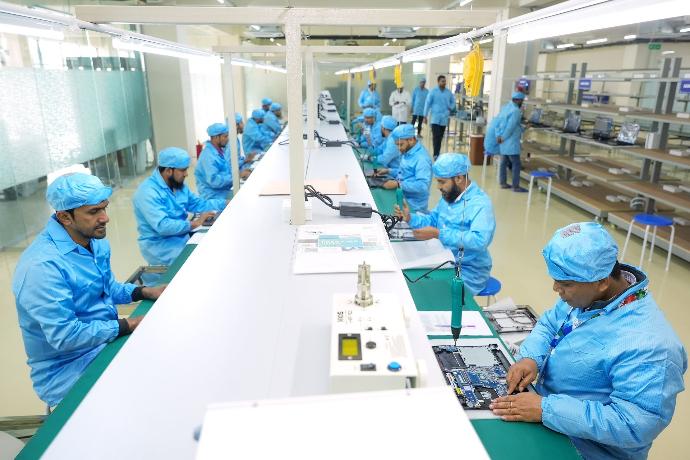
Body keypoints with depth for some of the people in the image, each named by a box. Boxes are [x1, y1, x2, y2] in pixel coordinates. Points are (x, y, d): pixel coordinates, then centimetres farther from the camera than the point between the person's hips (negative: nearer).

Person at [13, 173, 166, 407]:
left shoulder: (95, 239, 0)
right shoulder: (41, 265, -27)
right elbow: (64, 336, -27)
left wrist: (145, 292, -4)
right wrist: (129, 325, -23)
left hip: (105, 340, 8)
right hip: (67, 368, -8)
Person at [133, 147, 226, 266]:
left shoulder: (178, 185, 6)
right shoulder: (148, 192, -21)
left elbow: (199, 204, 13)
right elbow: (162, 226, -30)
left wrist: (227, 203, 1)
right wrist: (194, 223, -26)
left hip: (182, 237, 8)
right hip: (161, 247, -8)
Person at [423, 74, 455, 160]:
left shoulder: (449, 92, 7)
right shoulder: (433, 92, -3)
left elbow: (453, 102, 21)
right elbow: (427, 103, -3)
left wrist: (451, 108, 1)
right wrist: (425, 116, -7)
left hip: (444, 118, 4)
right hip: (435, 118, -4)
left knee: (440, 137, 9)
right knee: (436, 136, -11)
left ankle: (437, 153, 19)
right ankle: (436, 154, -13)